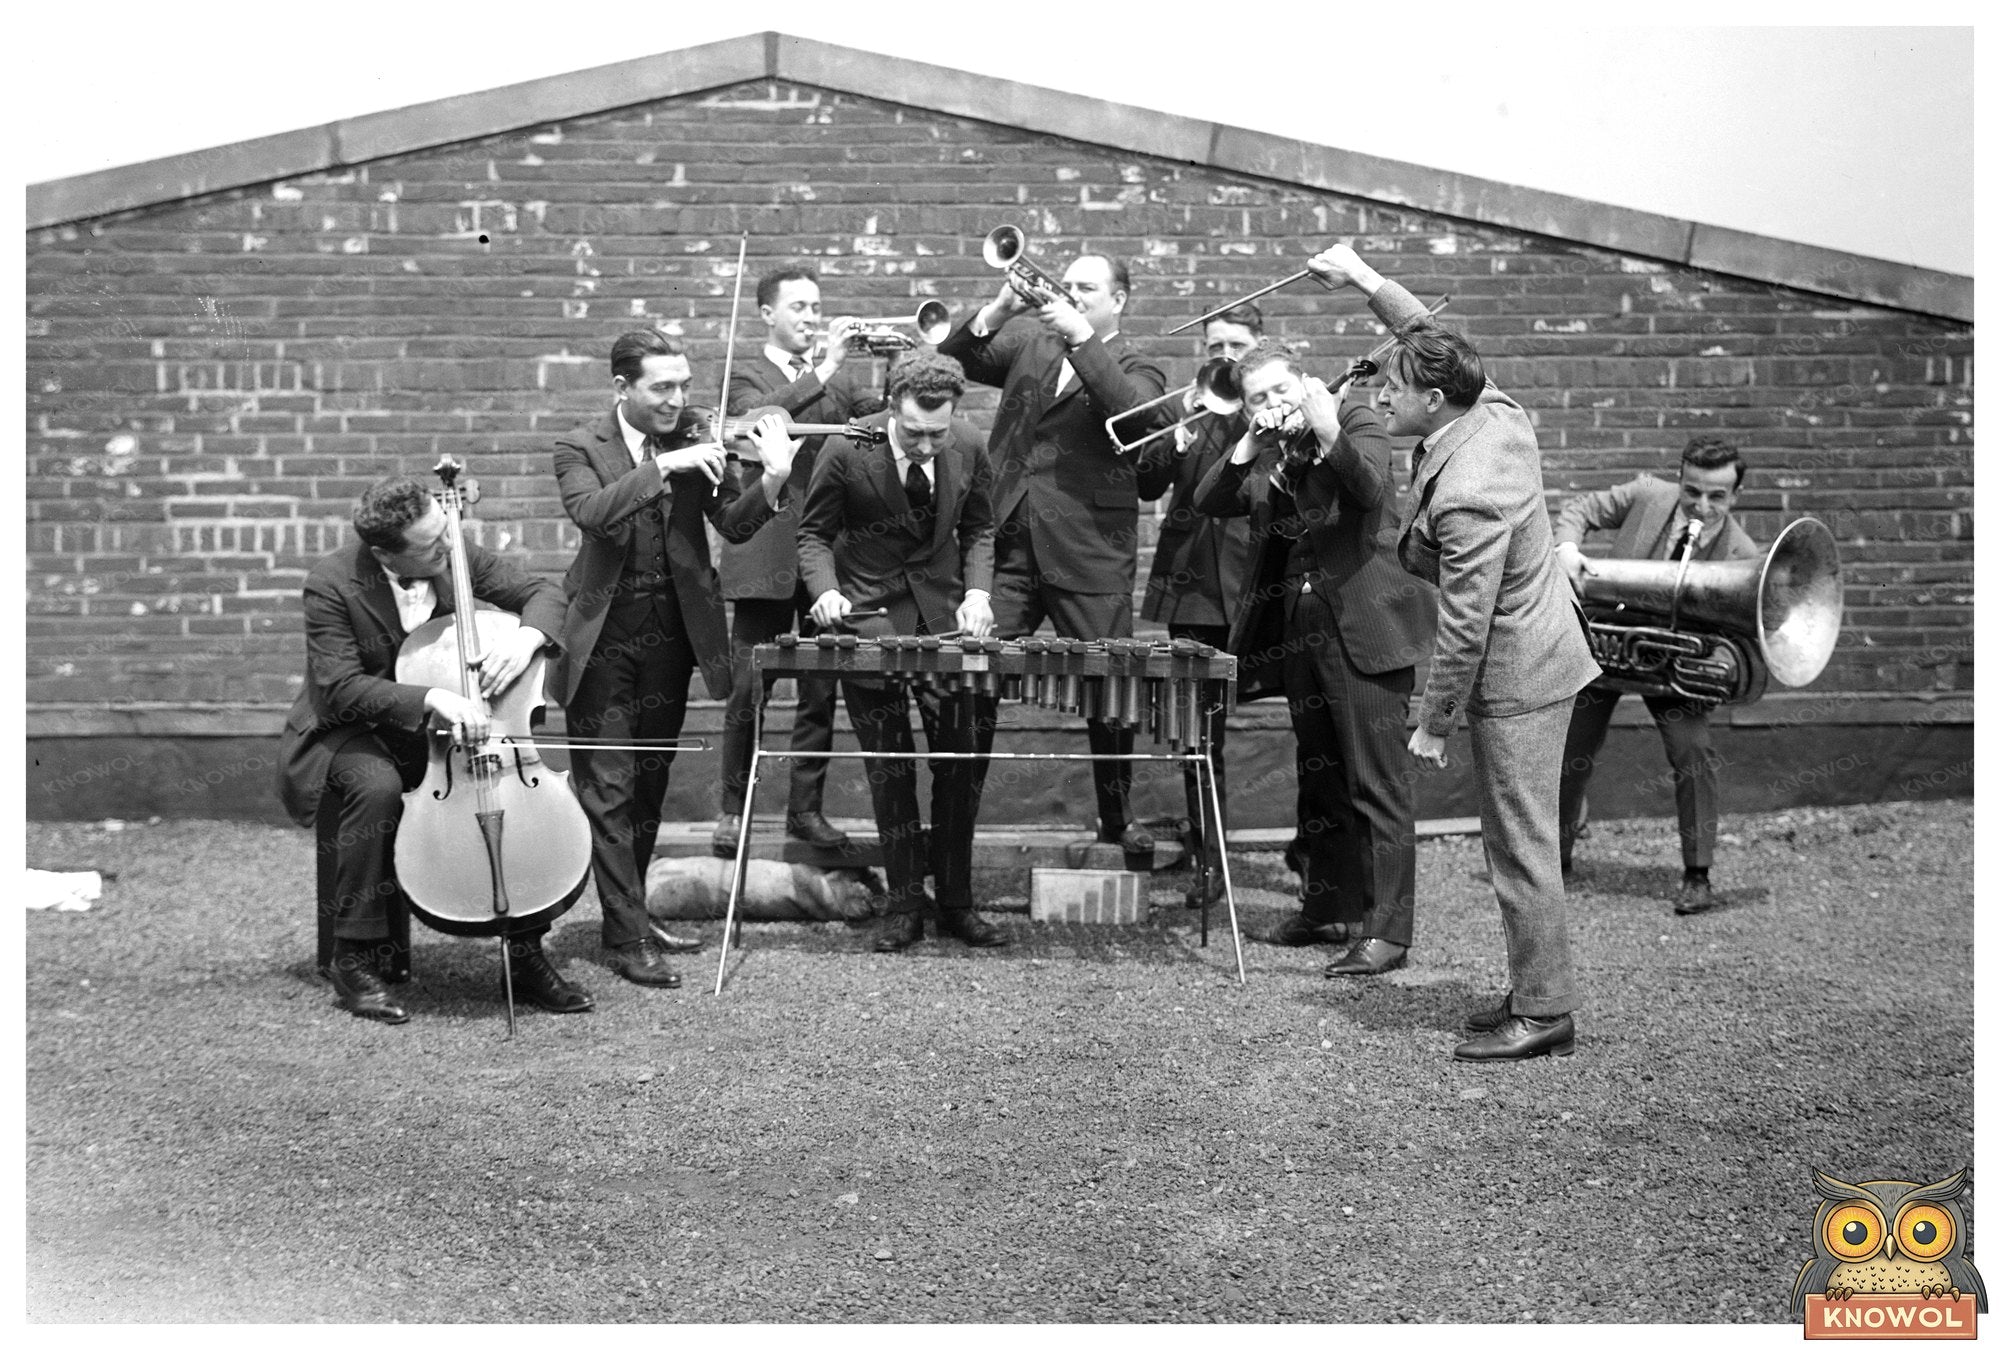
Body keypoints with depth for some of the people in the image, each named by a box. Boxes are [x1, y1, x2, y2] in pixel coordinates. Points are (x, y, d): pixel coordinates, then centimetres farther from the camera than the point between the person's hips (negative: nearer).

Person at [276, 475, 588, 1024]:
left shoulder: (456, 557, -8)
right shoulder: (332, 583, -21)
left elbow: (543, 593, 1)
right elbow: (339, 689, -26)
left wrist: (527, 635, -23)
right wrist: (431, 699, -40)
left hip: (440, 731, 4)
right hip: (351, 733, -4)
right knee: (377, 786, -38)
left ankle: (527, 954, -6)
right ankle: (355, 959, -22)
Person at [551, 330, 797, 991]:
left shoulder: (693, 441, 3)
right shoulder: (581, 448, -6)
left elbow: (734, 524, -4)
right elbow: (591, 511, -25)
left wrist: (773, 480, -23)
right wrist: (665, 467, -31)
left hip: (671, 632, 4)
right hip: (603, 637, -4)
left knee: (649, 781, 15)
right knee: (607, 787, -4)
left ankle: (631, 914, 28)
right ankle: (627, 939, -2)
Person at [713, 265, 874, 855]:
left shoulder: (844, 376, 17)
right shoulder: (746, 376, 6)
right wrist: (822, 370, -21)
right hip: (766, 556, -3)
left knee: (821, 691, 5)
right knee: (748, 691, -2)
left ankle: (806, 807, 14)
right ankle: (733, 811, 8)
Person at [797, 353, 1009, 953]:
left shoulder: (968, 449, -7)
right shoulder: (847, 452, -16)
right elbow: (815, 533, -3)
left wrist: (977, 591, -6)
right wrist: (825, 589, -21)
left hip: (945, 614, 3)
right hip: (869, 619, -2)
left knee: (959, 763, 3)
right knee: (890, 769, 0)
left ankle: (955, 903, 15)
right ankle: (904, 906, 11)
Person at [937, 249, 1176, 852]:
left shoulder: (1135, 369, 6)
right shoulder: (1028, 340, 14)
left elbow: (1136, 414, -17)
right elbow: (952, 359, 3)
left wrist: (1082, 338, -21)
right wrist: (998, 311, -12)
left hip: (1089, 554, -2)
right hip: (1009, 543, 2)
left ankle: (1117, 816, 17)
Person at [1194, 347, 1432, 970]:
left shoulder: (1357, 421, -4)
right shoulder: (1270, 453, 13)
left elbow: (1371, 489, -23)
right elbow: (1208, 503, 1)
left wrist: (1328, 435, -38)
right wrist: (1247, 448, -13)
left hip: (1364, 626, -7)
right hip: (1302, 628, 8)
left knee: (1377, 779, -8)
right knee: (1319, 775, 16)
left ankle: (1387, 930, -7)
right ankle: (1328, 906, 27)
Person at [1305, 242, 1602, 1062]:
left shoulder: (1465, 497, -28)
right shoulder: (1493, 411, -2)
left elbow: (1464, 626, -24)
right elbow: (1435, 343, 19)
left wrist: (1433, 724, -14)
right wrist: (1367, 282, 18)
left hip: (1515, 678, -10)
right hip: (1538, 650, 10)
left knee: (1521, 846, -2)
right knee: (1517, 840, 16)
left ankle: (1545, 1015, 6)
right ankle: (1538, 993, 25)